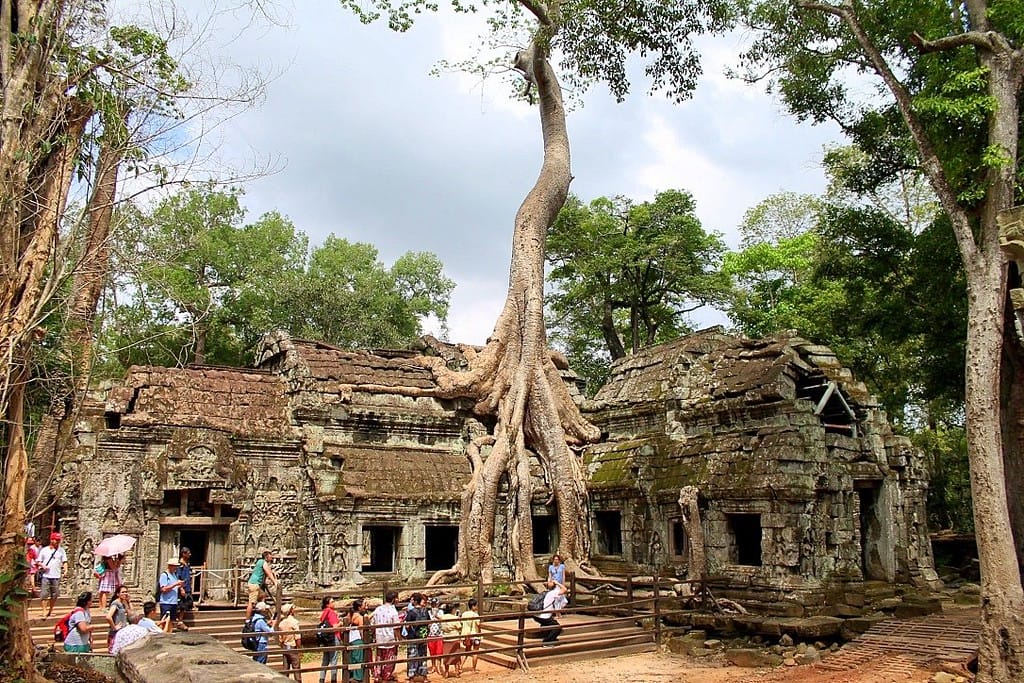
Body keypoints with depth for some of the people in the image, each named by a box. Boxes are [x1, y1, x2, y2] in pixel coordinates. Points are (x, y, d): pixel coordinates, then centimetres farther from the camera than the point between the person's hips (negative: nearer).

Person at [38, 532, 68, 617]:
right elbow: (39, 561, 10)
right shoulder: (44, 550, 6)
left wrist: (65, 569, -11)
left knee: (54, 595, 6)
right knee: (44, 594, -8)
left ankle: (50, 611, 18)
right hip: (46, 576, -2)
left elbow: (64, 561, 6)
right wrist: (43, 566, -11)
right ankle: (44, 611, -7)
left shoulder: (61, 550, 9)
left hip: (56, 576, 2)